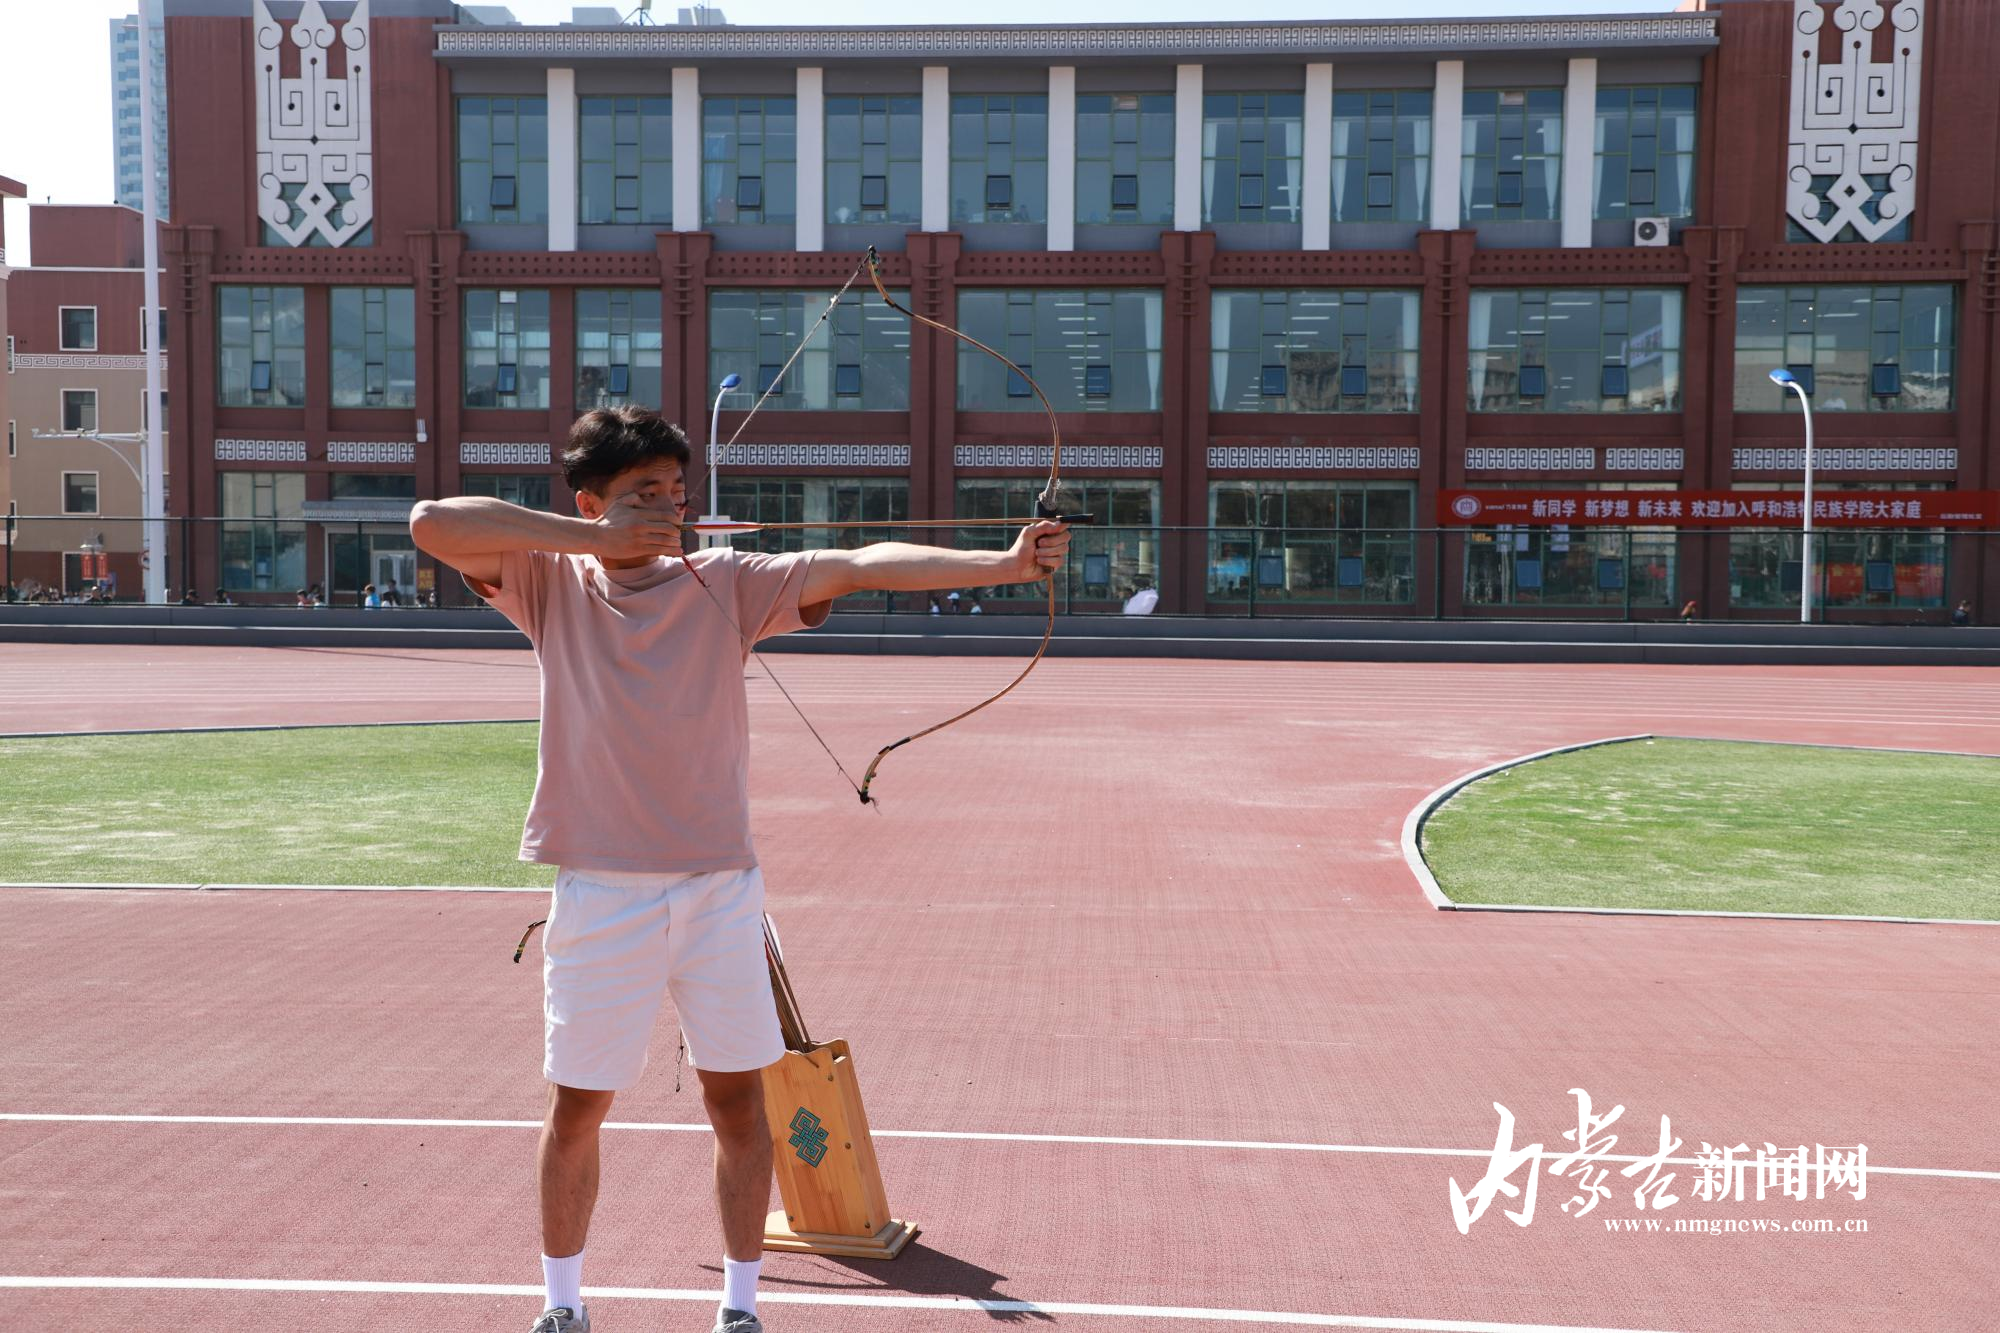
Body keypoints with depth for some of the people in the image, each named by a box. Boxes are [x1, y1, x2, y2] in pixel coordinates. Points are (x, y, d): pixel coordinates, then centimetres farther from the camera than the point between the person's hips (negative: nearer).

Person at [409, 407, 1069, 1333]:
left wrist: (1003, 563, -24)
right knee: (576, 1108, 11)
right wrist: (595, 539, -18)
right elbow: (432, 523, -14)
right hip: (600, 892, 0)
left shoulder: (724, 583, 0)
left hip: (718, 888, 1)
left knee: (737, 1098, 7)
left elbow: (861, 565, -13)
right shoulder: (552, 586, 0)